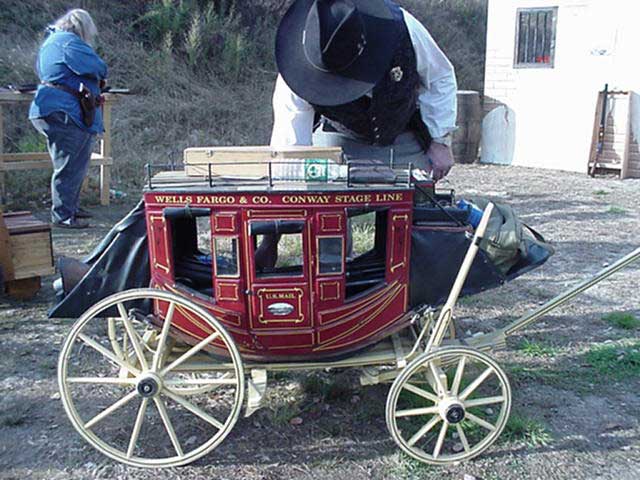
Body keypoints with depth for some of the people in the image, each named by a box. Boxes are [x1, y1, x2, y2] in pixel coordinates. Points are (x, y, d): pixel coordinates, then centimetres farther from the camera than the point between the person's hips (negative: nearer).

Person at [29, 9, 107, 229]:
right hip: (63, 113, -11)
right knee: (68, 167, -5)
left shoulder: (50, 41, 20)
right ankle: (62, 215, 1)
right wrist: (100, 79, 6)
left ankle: (71, 206, 29)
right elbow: (99, 68, -19)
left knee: (76, 164, 19)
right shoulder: (69, 42, -13)